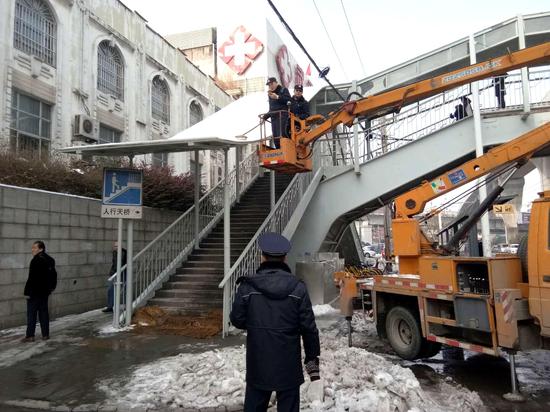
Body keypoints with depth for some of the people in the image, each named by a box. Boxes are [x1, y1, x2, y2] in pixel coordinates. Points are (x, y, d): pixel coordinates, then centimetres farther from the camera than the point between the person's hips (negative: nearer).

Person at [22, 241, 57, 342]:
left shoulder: (36, 260, -17)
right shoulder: (50, 259, 11)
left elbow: (32, 278, -20)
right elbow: (53, 275, 18)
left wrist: (27, 292, -16)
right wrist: (52, 287, 24)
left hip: (35, 292, -8)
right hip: (45, 291, 8)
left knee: (31, 313, 0)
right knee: (43, 312, 12)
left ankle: (30, 335, 4)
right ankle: (45, 334, 14)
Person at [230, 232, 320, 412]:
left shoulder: (247, 286, -10)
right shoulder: (298, 287, -11)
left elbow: (237, 320, -2)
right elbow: (308, 327, -7)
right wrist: (313, 358, 4)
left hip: (257, 364, 1)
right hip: (289, 365, -1)